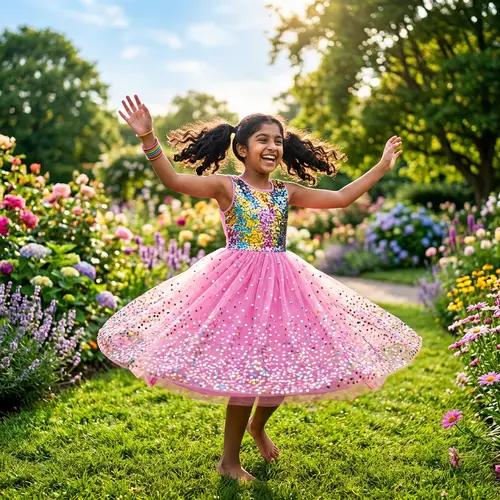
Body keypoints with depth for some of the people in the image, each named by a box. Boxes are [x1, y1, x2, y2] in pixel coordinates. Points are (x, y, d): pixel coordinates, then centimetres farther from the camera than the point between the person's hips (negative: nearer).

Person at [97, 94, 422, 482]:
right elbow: (174, 180, -18)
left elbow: (341, 198, 13)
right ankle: (229, 461, 19)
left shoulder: (286, 192, 9)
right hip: (238, 282, -5)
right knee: (247, 370, -3)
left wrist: (383, 166, 16)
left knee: (286, 364, 8)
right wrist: (148, 139, -31)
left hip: (282, 284, 6)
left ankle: (258, 425, 40)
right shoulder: (225, 186, -5)